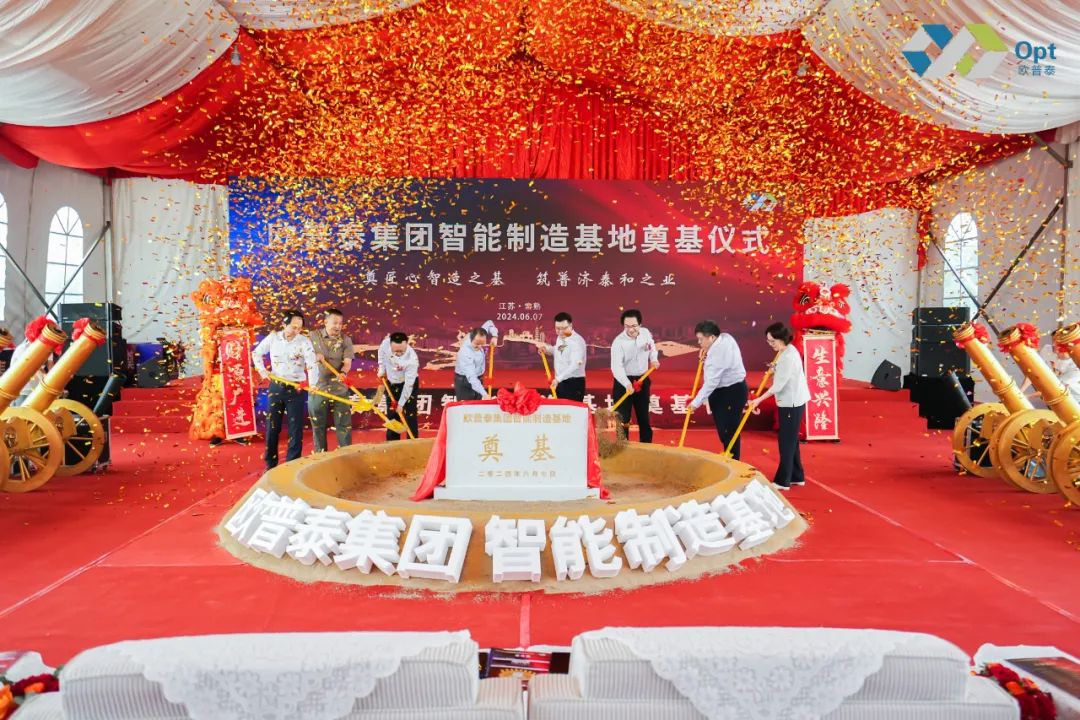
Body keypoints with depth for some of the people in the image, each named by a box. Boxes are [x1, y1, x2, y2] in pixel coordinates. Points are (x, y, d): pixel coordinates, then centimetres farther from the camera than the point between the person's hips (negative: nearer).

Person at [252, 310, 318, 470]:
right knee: (272, 427, 9)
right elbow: (256, 353, 14)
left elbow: (313, 363, -24)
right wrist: (261, 369, -2)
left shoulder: (304, 341, -11)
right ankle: (270, 465, 23)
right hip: (276, 387, 3)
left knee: (296, 428, 0)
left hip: (296, 389, -3)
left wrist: (313, 383, -41)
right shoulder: (272, 337, -2)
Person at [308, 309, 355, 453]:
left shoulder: (346, 340, -1)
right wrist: (315, 357, -13)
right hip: (317, 387, 0)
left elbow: (347, 362, -9)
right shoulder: (313, 336, 1)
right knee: (318, 425, 10)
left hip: (340, 388, 0)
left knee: (344, 423, 3)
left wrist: (343, 372, -30)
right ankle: (320, 455, 22)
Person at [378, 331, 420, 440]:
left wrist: (401, 404, -23)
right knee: (391, 414, 12)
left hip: (409, 384, -5)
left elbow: (408, 384, -29)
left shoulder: (412, 359, -37)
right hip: (391, 383, 5)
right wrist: (382, 369, 0)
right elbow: (381, 353, 1)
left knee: (409, 415, -7)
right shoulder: (386, 342, -27)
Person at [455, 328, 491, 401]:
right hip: (464, 382, -7)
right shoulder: (466, 353, -34)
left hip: (477, 379, 7)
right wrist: (484, 394, -49)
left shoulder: (476, 339, -14)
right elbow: (471, 377, -41)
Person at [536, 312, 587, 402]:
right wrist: (546, 348, 10)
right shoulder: (560, 338, 8)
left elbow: (575, 365, -29)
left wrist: (558, 379, -36)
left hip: (574, 383, -8)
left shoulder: (577, 341, -19)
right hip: (560, 382, 8)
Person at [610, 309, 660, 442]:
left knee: (644, 417, 15)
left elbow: (652, 348, 17)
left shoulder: (646, 333, -4)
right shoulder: (618, 341, -20)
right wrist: (627, 384, -41)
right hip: (624, 382, -5)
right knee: (623, 418, -5)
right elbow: (616, 366, -28)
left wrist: (654, 360, -3)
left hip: (643, 380, 5)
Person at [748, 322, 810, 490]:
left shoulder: (788, 357, -23)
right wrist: (774, 370, 0)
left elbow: (778, 385, -24)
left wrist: (759, 399, -21)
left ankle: (782, 481, 6)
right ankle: (797, 477, 26)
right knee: (790, 439, 16)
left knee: (786, 441, -2)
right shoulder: (787, 351, 8)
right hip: (790, 401, 10)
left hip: (792, 403, -10)